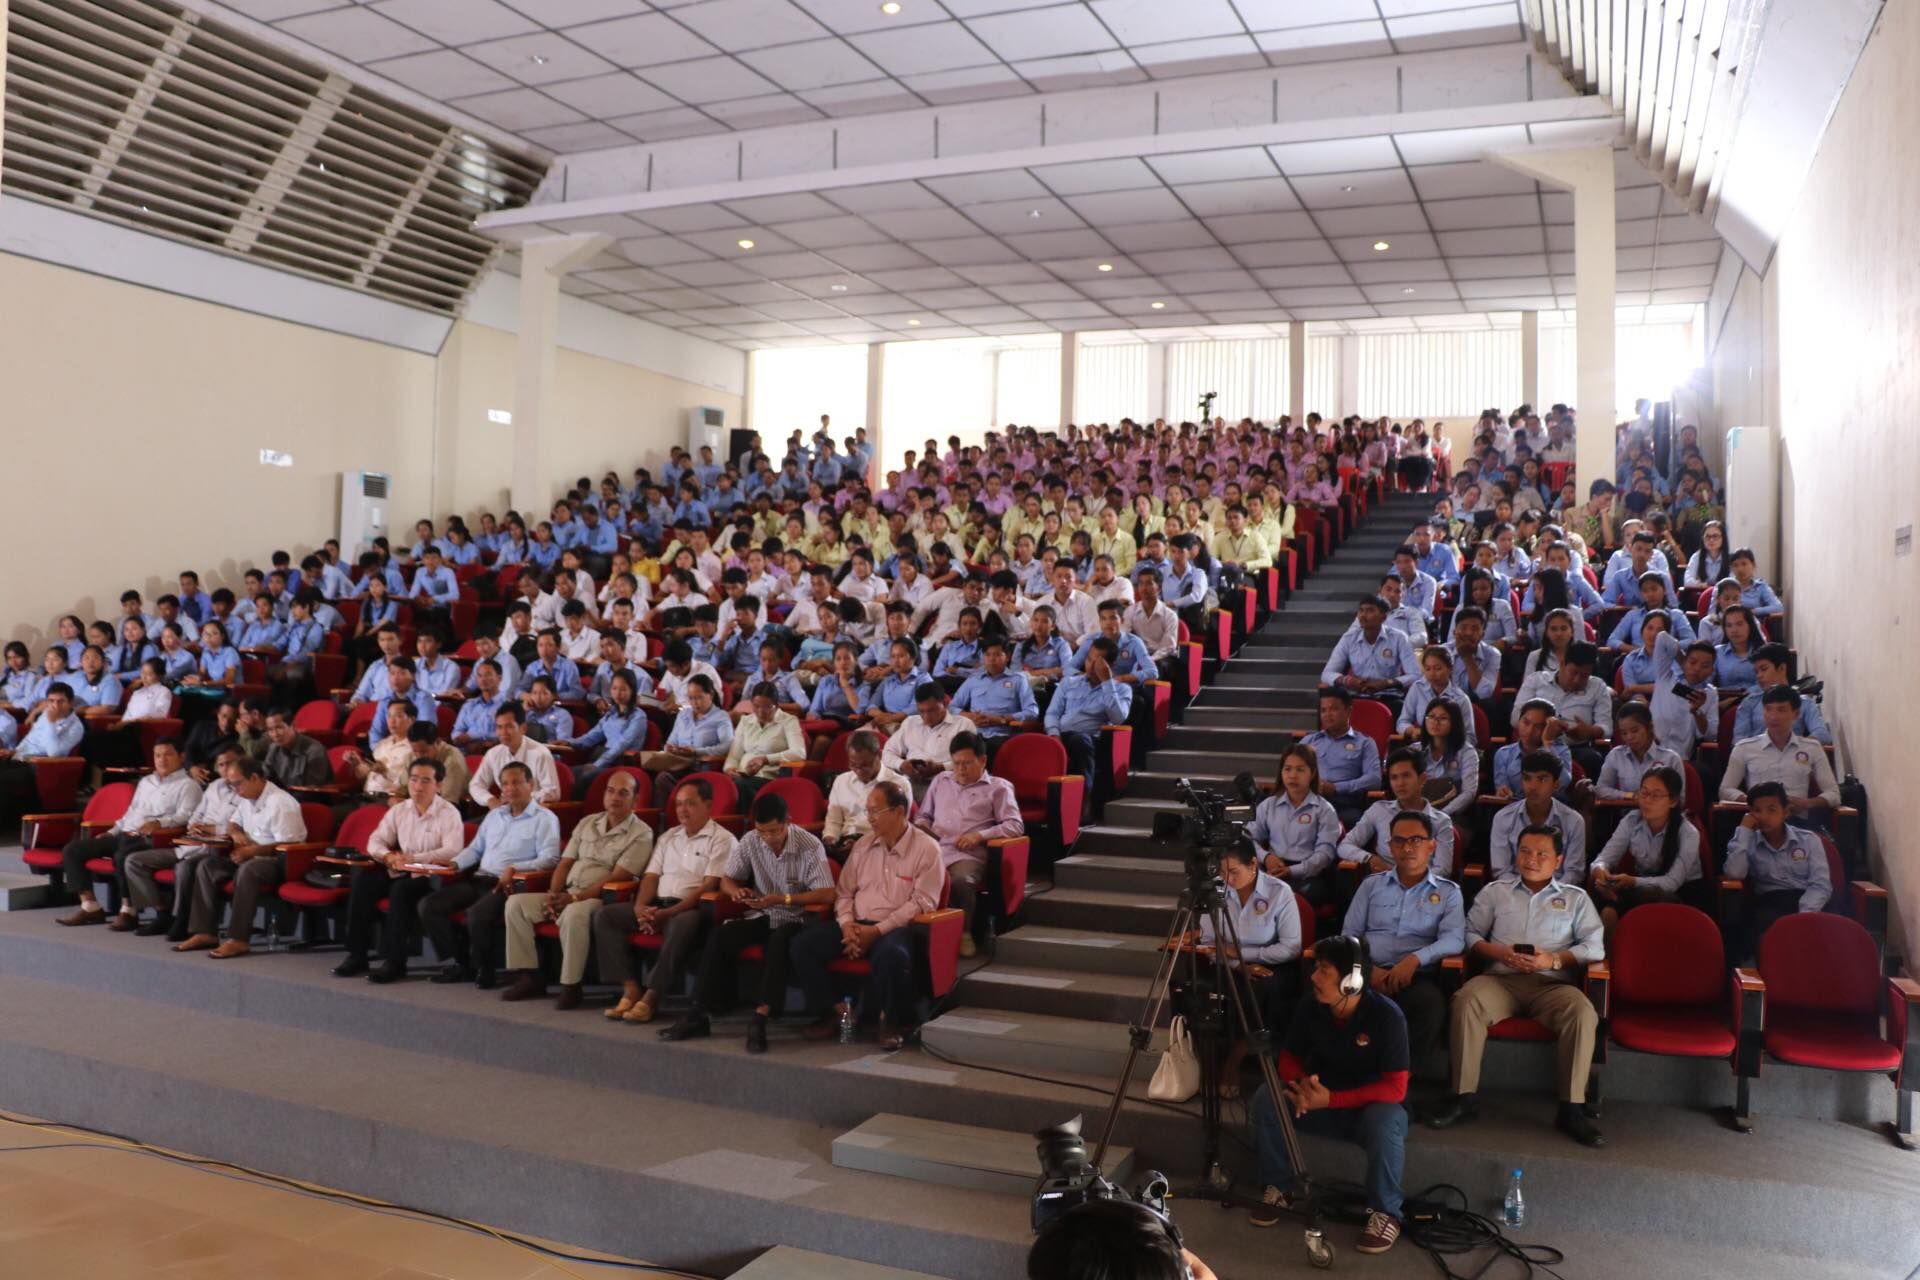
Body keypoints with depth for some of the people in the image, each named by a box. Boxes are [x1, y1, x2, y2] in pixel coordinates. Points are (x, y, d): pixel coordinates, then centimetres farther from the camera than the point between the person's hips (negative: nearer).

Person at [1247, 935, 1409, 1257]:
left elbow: (1395, 1087, -26)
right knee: (1267, 1098, -20)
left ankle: (1385, 1212, -15)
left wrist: (1331, 1098, -33)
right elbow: (1289, 1057, 0)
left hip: (1371, 1107, -4)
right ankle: (1278, 1190, -2)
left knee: (1385, 1121, -37)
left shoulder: (1386, 1016, -25)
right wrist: (1302, 1084, -24)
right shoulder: (1310, 1007, -12)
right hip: (1321, 1102, 4)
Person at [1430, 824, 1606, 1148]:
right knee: (1467, 1000, -32)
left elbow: (1595, 947, 8)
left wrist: (1554, 959, -10)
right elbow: (1470, 934, 13)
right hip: (1501, 978, 0)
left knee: (1583, 1012, -33)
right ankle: (1464, 1096, -24)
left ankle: (1571, 1109, -26)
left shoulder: (1575, 898, 20)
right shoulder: (1495, 892, 21)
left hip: (1552, 983, 0)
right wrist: (1500, 952, -8)